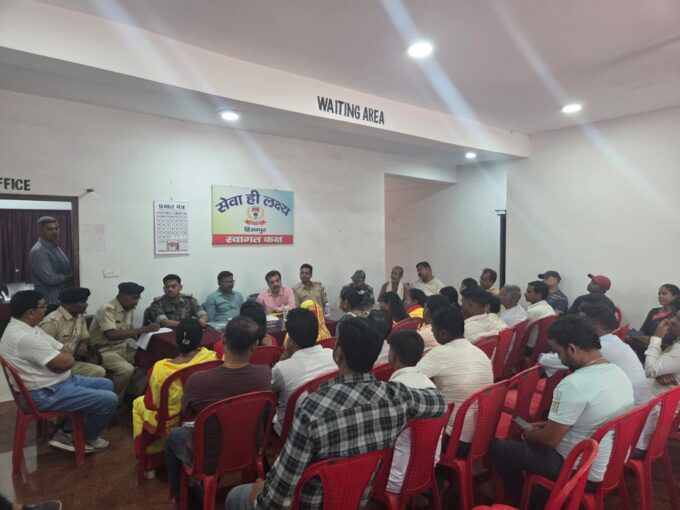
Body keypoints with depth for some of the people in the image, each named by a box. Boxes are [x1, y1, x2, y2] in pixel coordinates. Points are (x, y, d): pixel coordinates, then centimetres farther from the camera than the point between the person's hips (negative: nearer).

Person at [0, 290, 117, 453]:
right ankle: (85, 439, 12)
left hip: (58, 381, 11)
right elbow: (65, 362, -25)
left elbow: (65, 354, 11)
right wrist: (65, 356, -3)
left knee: (106, 385, 16)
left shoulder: (26, 328, 8)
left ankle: (69, 431, 17)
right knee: (109, 400, -16)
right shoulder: (24, 337, -27)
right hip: (46, 394, -11)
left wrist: (63, 356, -11)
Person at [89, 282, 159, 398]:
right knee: (127, 369, -31)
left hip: (123, 348, 8)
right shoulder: (107, 309, -20)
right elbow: (112, 335, -32)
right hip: (105, 351, -8)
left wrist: (147, 332, -6)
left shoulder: (129, 309, 5)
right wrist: (144, 329, -33)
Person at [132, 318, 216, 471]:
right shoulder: (212, 357, -26)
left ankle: (148, 456, 39)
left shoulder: (160, 368, -28)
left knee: (138, 403, 28)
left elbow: (151, 403, -13)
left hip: (171, 422, -3)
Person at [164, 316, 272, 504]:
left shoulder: (197, 380, -31)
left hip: (209, 460, -3)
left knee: (174, 435, 27)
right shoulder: (265, 373, -23)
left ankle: (180, 496, 43)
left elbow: (187, 413, -7)